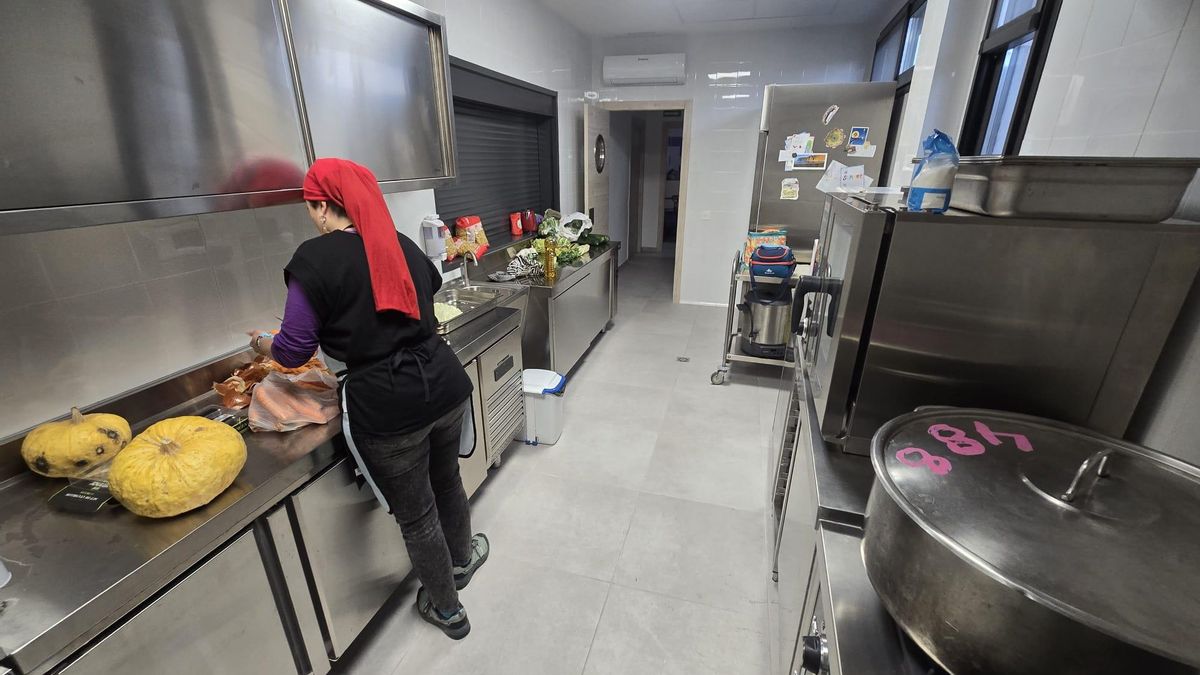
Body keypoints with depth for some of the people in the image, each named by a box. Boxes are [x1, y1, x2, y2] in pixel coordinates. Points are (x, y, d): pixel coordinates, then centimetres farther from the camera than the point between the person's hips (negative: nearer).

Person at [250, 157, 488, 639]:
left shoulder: (315, 259, -9)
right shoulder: (402, 245, 9)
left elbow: (295, 352, -5)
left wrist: (265, 344, 18)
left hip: (386, 409, -6)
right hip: (446, 385, 6)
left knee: (416, 515, 15)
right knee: (447, 479, 29)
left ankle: (446, 609, 39)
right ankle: (461, 559, 55)